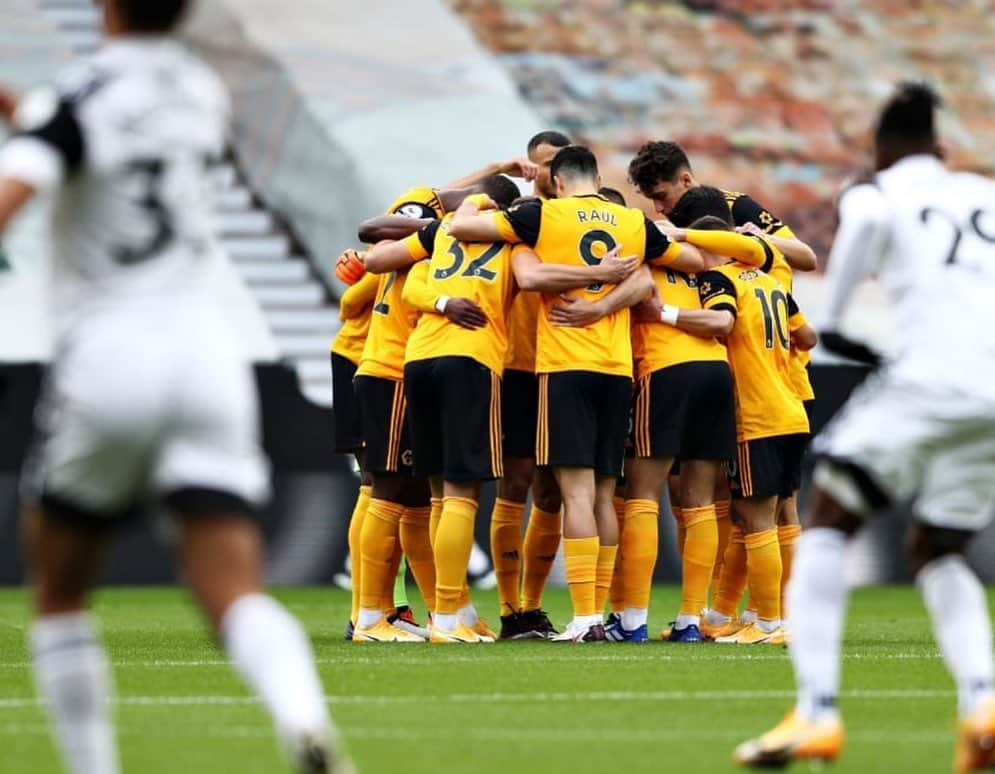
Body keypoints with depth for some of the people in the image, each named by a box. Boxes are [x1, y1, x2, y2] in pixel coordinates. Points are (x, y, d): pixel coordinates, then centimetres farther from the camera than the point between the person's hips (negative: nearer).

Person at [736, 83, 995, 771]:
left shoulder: (876, 193, 11)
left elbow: (867, 220, -8)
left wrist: (831, 318, 3)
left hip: (933, 374, -5)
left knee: (827, 524, 4)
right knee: (937, 552, 20)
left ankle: (817, 713, -12)